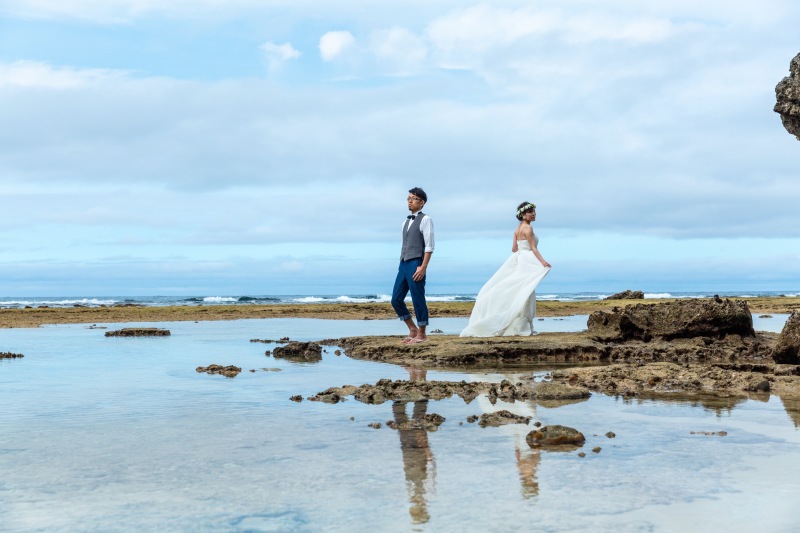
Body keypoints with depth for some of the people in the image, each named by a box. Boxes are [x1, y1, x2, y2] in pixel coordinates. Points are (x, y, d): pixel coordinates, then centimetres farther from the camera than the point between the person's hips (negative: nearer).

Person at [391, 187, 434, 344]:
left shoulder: (425, 220, -4)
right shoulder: (406, 222, 19)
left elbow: (429, 246, -10)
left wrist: (423, 267, -17)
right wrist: (401, 265, 16)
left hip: (416, 264, -8)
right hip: (403, 265, 8)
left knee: (418, 300, -1)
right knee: (396, 299, 6)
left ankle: (421, 334, 10)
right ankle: (412, 329, 19)